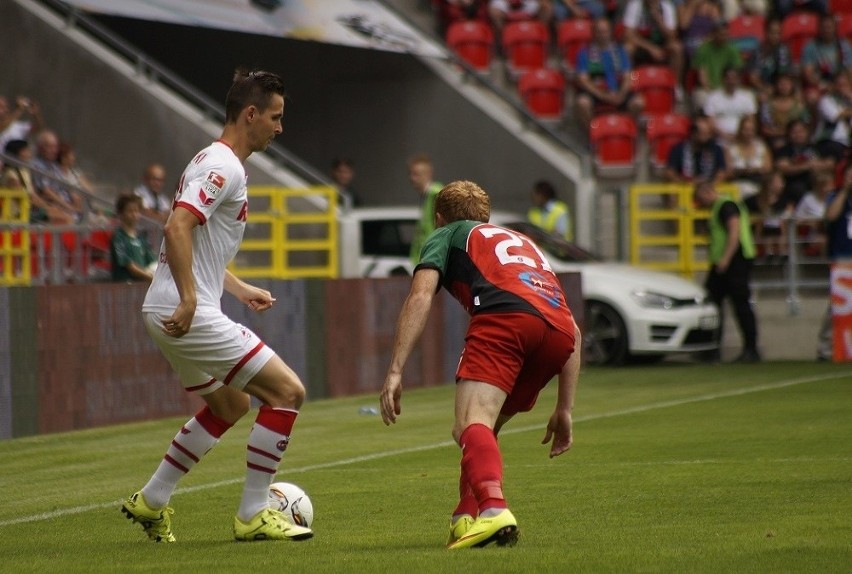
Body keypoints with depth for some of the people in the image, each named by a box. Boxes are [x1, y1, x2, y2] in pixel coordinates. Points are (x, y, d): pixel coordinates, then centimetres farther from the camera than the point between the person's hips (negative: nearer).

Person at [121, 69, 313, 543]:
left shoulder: (213, 162, 18)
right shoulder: (224, 167, -14)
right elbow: (178, 228, -26)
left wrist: (239, 288, 25)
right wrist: (188, 299, -30)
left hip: (171, 312, 11)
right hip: (191, 314, -11)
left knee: (230, 405, 26)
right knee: (287, 392, -7)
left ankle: (151, 502, 28)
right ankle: (254, 515, -2)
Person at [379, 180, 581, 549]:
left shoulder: (447, 235, 28)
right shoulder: (525, 243, 43)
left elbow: (420, 297, 6)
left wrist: (395, 372, 0)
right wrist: (564, 411, 37)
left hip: (504, 316, -6)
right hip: (558, 329, 6)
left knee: (471, 426, -20)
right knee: (484, 428, 24)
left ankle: (492, 509, -46)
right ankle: (467, 518, 11)